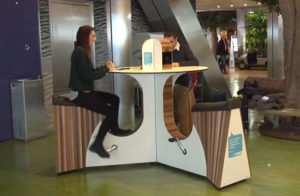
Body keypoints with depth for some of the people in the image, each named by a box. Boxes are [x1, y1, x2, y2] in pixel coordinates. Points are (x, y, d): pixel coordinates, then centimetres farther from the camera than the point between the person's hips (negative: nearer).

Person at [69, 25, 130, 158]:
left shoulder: (83, 51, 13)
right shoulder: (80, 52, -17)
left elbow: (90, 72, 14)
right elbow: (87, 75, -21)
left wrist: (106, 67, 4)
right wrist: (106, 69, -10)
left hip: (85, 91, 10)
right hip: (79, 94, -10)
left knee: (115, 99, 14)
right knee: (110, 111, -16)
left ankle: (114, 128, 32)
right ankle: (97, 144, -9)